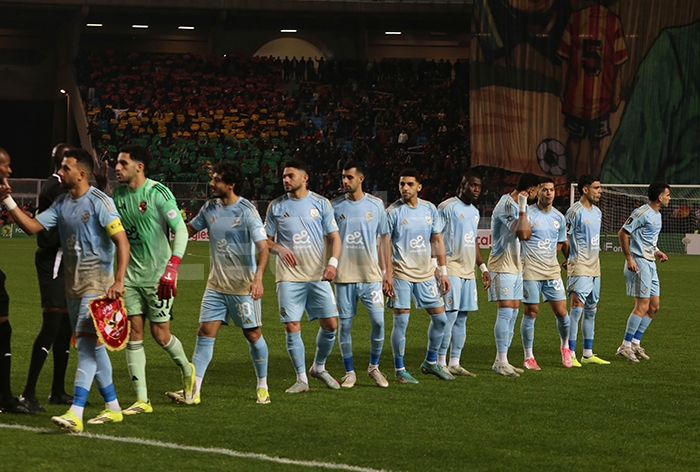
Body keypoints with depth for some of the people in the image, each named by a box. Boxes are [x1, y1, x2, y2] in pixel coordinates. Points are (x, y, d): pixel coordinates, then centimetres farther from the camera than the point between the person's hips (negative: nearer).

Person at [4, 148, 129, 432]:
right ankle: (112, 408, 22)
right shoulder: (62, 204, 9)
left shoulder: (99, 202, -14)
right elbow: (32, 227, 8)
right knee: (92, 346, 12)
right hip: (73, 284, 8)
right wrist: (8, 201, -2)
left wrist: (119, 281, -25)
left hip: (96, 283, -8)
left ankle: (75, 414, -21)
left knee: (86, 342, -15)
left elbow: (122, 241, -17)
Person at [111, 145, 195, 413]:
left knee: (160, 335, -1)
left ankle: (187, 370, 30)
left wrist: (171, 269, -25)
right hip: (131, 274, 6)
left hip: (157, 275, -6)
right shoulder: (119, 194, 6)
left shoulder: (158, 193, -13)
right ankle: (142, 400, 1)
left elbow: (181, 231, -16)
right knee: (134, 333, -2)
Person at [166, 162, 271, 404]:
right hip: (216, 284, 5)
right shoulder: (210, 208, 4)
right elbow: (188, 230, 20)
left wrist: (258, 278, -33)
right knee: (205, 332, -3)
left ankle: (262, 386, 22)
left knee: (253, 334, 4)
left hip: (243, 286, -5)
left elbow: (263, 248, -19)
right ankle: (193, 390, -4)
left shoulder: (247, 211, -14)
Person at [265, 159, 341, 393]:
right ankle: (301, 379, 5)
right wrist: (279, 249, -13)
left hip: (318, 275, 1)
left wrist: (333, 262, -12)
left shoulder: (321, 204, 4)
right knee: (292, 327, -6)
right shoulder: (276, 206, 5)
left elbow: (333, 237, 5)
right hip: (289, 276, 0)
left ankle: (319, 368, 23)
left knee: (330, 324, -1)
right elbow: (266, 241, 10)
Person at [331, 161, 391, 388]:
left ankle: (374, 367, 14)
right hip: (344, 275, 0)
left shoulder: (376, 205, 4)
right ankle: (350, 372, 12)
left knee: (378, 321, -5)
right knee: (345, 324, 1)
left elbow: (384, 237, 10)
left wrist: (385, 269, 6)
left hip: (371, 274, 0)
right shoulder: (335, 206, 3)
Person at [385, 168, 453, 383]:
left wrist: (443, 272, 9)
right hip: (401, 274, -5)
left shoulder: (430, 209, 5)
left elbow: (438, 241, 12)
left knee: (440, 318, 7)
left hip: (426, 273, 5)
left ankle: (430, 363, 24)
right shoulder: (393, 212, -8)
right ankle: (400, 370, 5)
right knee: (401, 321, -5)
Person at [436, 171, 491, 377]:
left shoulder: (474, 212, 18)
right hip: (451, 269, -8)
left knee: (462, 318, 7)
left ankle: (454, 363, 10)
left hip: (468, 271, 8)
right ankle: (441, 363, -5)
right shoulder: (448, 207, -7)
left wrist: (483, 268, 21)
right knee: (450, 315, -10)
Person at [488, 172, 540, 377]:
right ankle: (501, 362, -8)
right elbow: (521, 233, -28)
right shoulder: (506, 205, -18)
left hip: (515, 266, 10)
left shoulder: (518, 205, 13)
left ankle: (501, 360, 13)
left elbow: (526, 235, 16)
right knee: (506, 311, -11)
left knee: (513, 312, 8)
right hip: (503, 266, -10)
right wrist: (522, 208, -22)